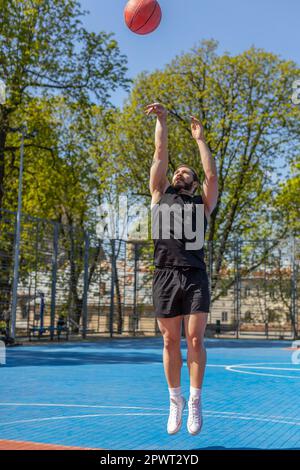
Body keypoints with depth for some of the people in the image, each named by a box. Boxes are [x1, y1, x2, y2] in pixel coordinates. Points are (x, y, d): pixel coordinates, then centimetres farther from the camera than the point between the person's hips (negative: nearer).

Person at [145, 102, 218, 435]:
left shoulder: (202, 203, 18)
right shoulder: (160, 195, 20)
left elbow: (212, 175, 6)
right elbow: (160, 156, 16)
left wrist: (200, 139, 14)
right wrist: (161, 121, 15)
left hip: (195, 276, -1)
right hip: (165, 275, 1)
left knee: (195, 339, -6)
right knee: (171, 341, 4)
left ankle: (195, 402, 4)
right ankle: (175, 400, 16)